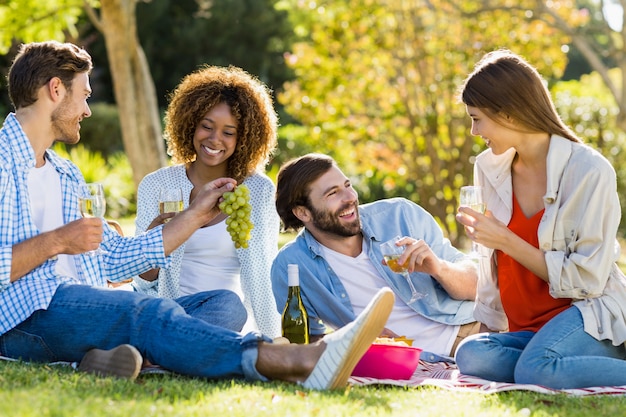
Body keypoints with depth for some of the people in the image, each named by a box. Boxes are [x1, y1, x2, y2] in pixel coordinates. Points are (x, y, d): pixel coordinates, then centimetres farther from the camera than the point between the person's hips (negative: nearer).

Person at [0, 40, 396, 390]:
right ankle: (298, 361, -47)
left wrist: (195, 215, 23)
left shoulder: (67, 176, 29)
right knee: (147, 313, -32)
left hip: (78, 311, 8)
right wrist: (55, 242, -12)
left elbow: (115, 258, 25)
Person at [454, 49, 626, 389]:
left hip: (591, 316, -6)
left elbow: (588, 279, -13)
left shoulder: (589, 171, -11)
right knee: (472, 357, -28)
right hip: (527, 331, 6)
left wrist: (507, 240, -16)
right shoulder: (488, 168, 8)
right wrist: (490, 328, 11)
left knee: (536, 370, -37)